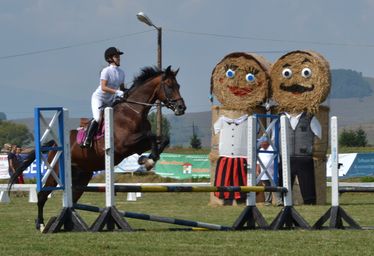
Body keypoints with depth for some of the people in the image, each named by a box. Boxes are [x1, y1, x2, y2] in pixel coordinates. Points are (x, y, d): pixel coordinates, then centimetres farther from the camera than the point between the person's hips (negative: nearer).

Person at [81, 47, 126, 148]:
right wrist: (116, 92, -33)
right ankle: (86, 141, -24)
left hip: (110, 101, 8)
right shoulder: (106, 71, -15)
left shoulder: (121, 72, 5)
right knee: (97, 118, -26)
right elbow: (103, 87, -24)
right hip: (99, 97, -8)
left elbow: (122, 87, 14)